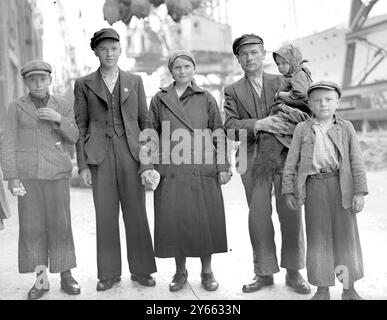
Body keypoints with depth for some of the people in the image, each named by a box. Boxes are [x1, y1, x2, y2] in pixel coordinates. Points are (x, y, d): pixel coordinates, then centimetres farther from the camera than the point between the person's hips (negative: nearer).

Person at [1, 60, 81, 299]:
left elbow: (73, 138, 2)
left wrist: (59, 119, -16)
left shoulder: (63, 106, 7)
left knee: (60, 225, 0)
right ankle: (40, 281, 10)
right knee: (32, 226, 0)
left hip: (57, 174, 0)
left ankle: (66, 276, 12)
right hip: (27, 175, 0)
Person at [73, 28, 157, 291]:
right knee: (105, 215, 3)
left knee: (136, 213, 3)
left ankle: (141, 270, 16)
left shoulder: (135, 81, 11)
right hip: (100, 156, 0)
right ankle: (109, 273, 17)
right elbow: (80, 126, 6)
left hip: (131, 153, 1)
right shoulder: (84, 84, 9)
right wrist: (82, 165, -1)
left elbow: (144, 121, 11)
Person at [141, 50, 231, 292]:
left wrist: (223, 167, 1)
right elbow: (151, 136, 11)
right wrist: (146, 166, 2)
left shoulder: (206, 98, 7)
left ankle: (207, 271, 20)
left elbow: (219, 134, 6)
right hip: (170, 170, 1)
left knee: (205, 220, 2)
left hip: (203, 170, 0)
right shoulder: (159, 99, 9)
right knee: (174, 220, 1)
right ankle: (180, 271, 21)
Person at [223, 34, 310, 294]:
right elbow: (230, 126, -3)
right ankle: (264, 273, 17)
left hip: (285, 155, 0)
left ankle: (294, 272, 17)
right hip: (253, 159, 0)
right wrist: (258, 124, -20)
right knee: (258, 216, 3)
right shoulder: (233, 91, 10)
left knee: (291, 214, 2)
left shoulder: (283, 82, 13)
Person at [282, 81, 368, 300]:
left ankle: (349, 288, 23)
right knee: (317, 236, 5)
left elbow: (357, 161, 1)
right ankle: (322, 289, 18)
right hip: (314, 185, 0)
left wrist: (360, 191, -6)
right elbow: (291, 162, 5)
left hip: (341, 185, 0)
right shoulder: (302, 130, 7)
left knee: (346, 235, 7)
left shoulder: (346, 128, 7)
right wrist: (289, 190, 0)